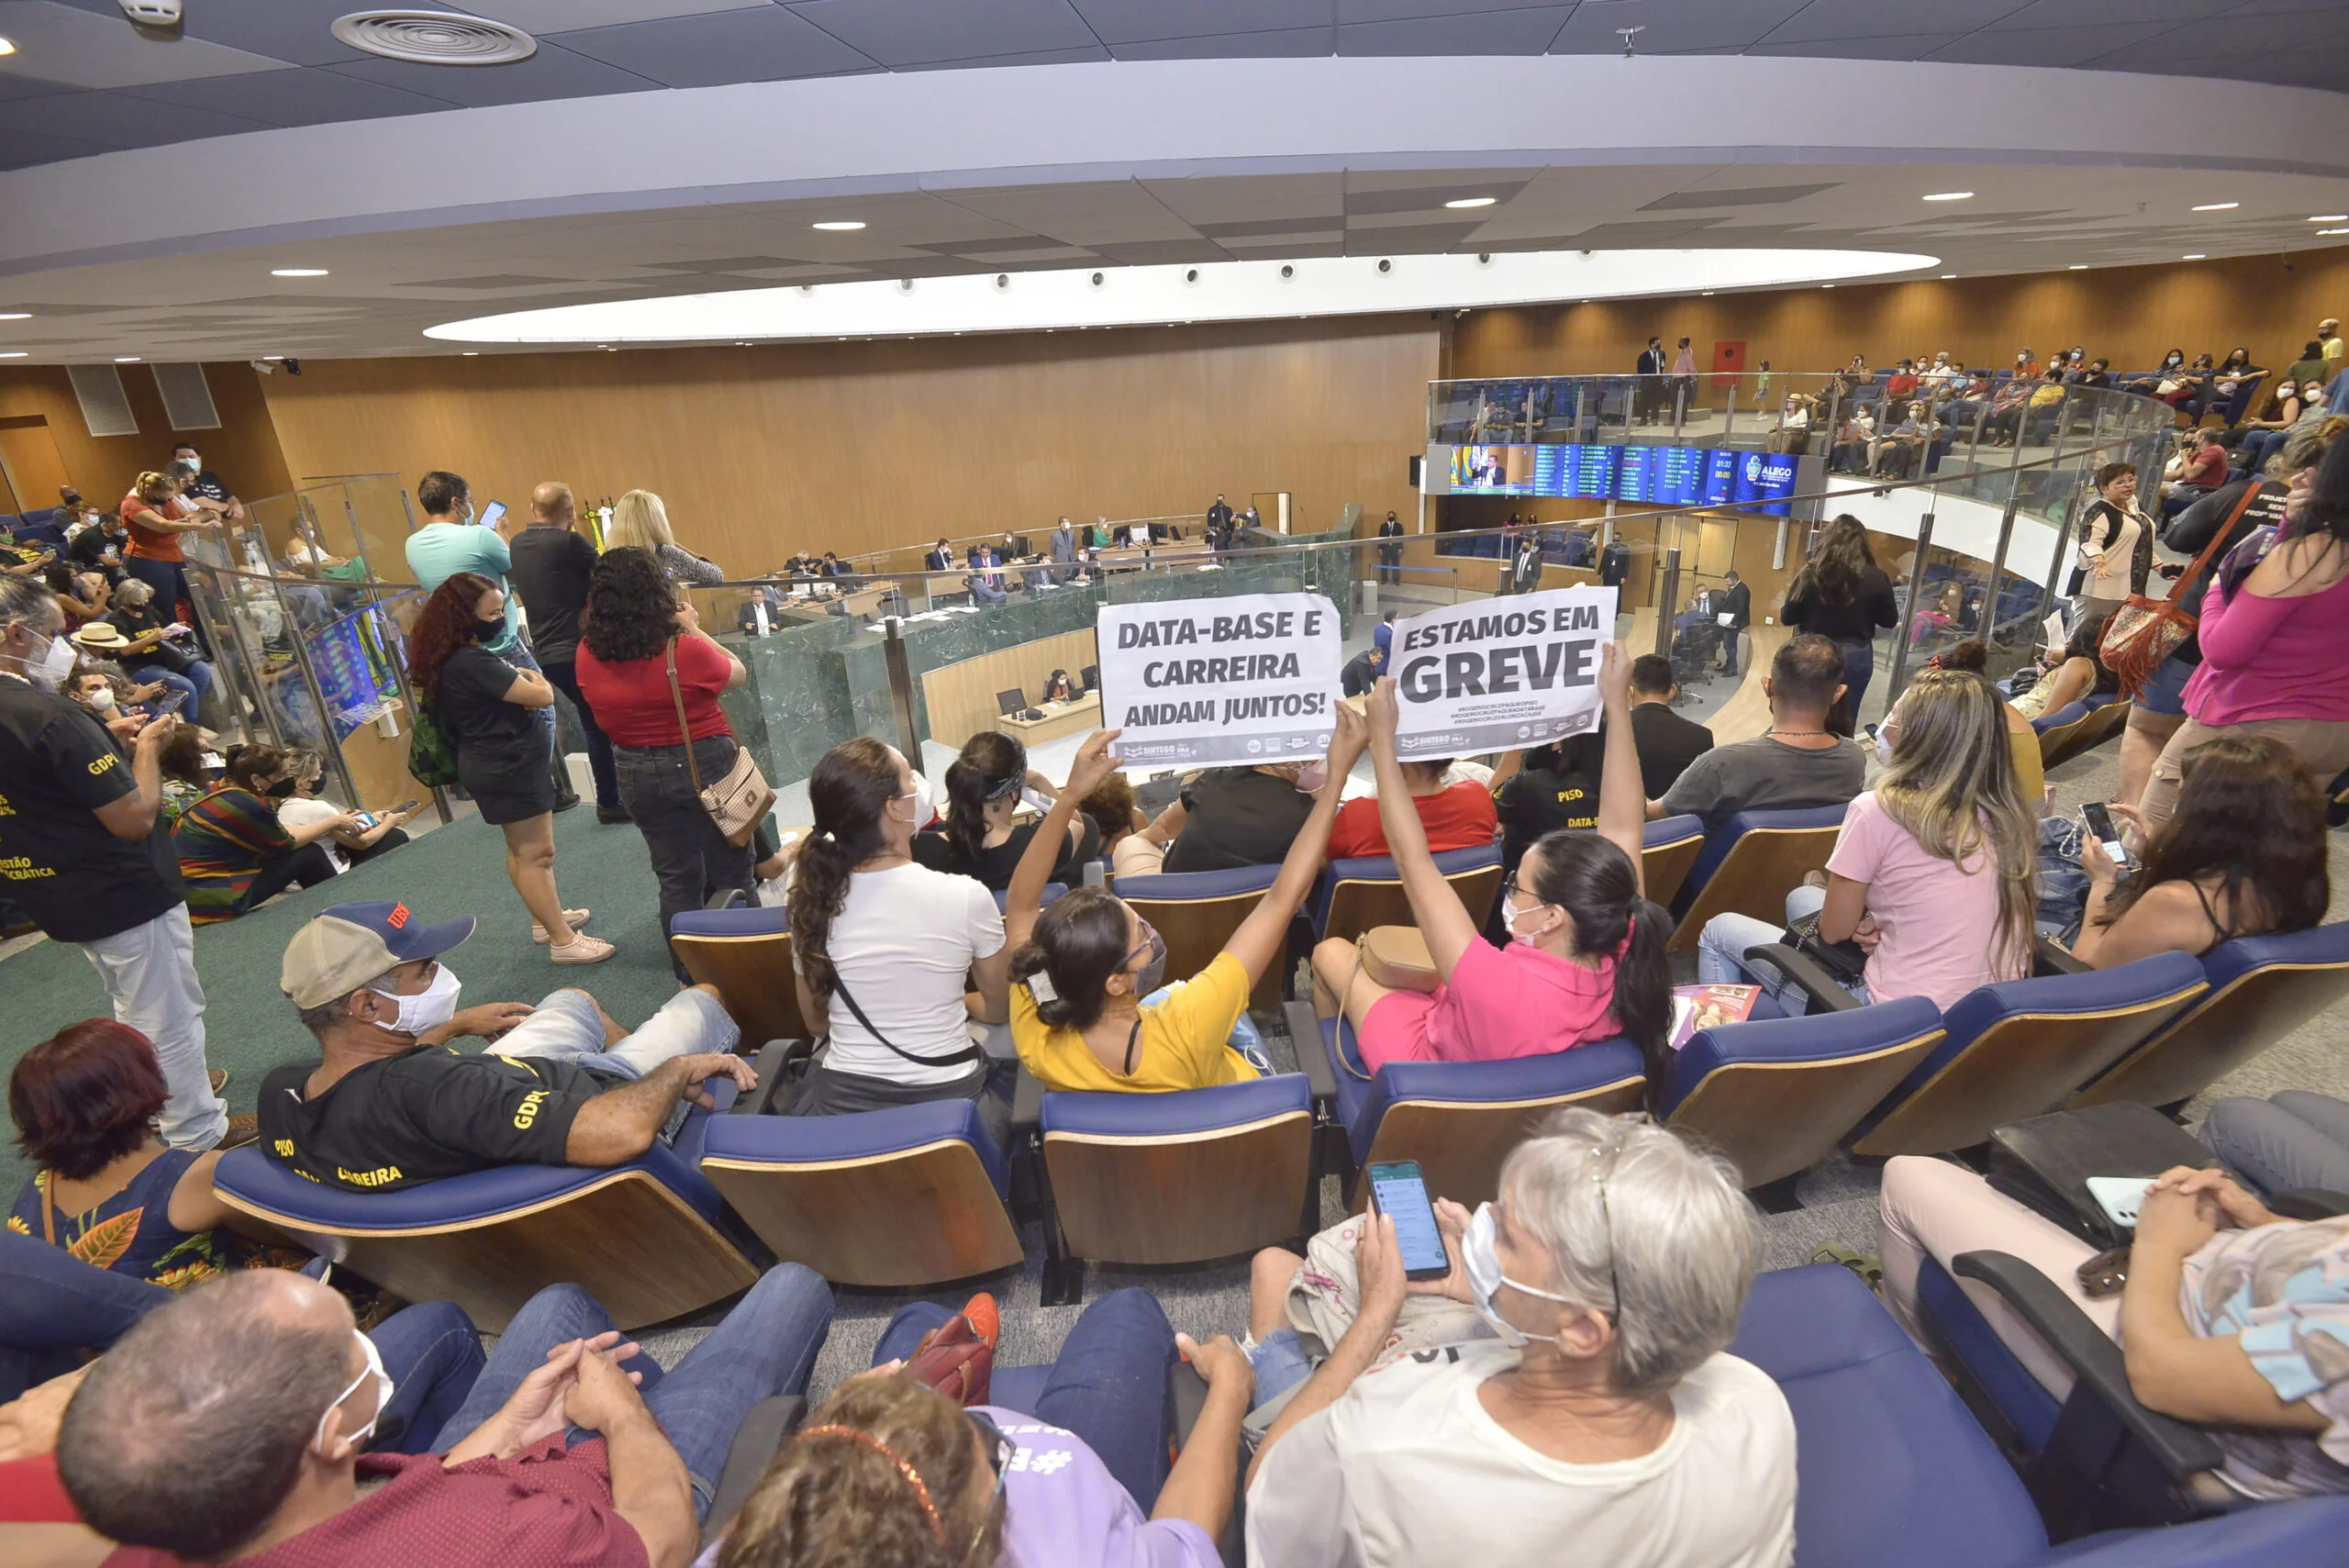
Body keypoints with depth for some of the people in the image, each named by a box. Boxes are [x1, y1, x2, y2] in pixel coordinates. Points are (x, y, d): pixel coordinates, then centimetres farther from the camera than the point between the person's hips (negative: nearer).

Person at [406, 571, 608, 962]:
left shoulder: (461, 656, 7)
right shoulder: (471, 663, -26)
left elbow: (507, 690, 9)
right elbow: (543, 696, -26)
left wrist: (520, 681, -14)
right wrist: (531, 678, -4)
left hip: (501, 763, 11)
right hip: (509, 766, -11)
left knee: (522, 849, 20)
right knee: (537, 854, -5)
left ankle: (546, 918, 34)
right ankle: (563, 941, 2)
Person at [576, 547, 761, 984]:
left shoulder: (588, 655, -9)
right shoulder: (686, 650, -23)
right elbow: (737, 674, -5)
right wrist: (694, 629, 1)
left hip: (638, 777, 4)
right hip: (706, 765, -4)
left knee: (676, 880, 16)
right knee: (730, 873, 12)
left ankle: (691, 978, 27)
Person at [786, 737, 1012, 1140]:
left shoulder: (812, 900, -7)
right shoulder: (965, 896, -17)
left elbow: (817, 1022, 9)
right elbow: (1002, 1010, 0)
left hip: (841, 1103, 3)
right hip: (948, 1100, -2)